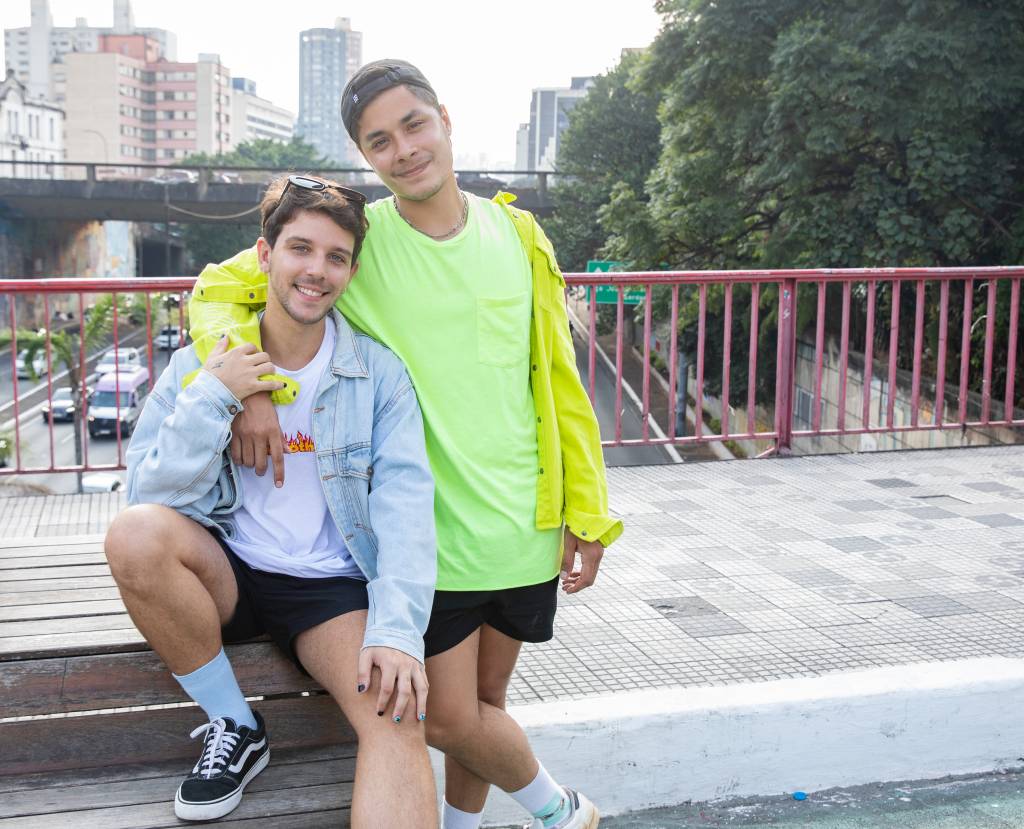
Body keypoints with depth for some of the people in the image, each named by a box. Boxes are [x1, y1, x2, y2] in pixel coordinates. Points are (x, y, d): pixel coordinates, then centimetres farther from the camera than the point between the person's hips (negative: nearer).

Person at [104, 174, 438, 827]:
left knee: (399, 714, -31)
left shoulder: (377, 372, -2)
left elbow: (405, 498, -12)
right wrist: (210, 400, -18)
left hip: (333, 587, -2)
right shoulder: (198, 367, 1)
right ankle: (234, 726, -8)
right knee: (135, 534, -29)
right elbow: (150, 498, -6)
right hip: (225, 575, 2)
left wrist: (398, 628, -26)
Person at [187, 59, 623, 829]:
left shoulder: (518, 236, 2)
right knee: (450, 718, 2)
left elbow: (560, 383, 6)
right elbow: (219, 291, -1)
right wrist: (252, 386, -21)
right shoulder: (354, 237, -5)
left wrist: (587, 512, 4)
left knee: (485, 701, 16)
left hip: (526, 524, 2)